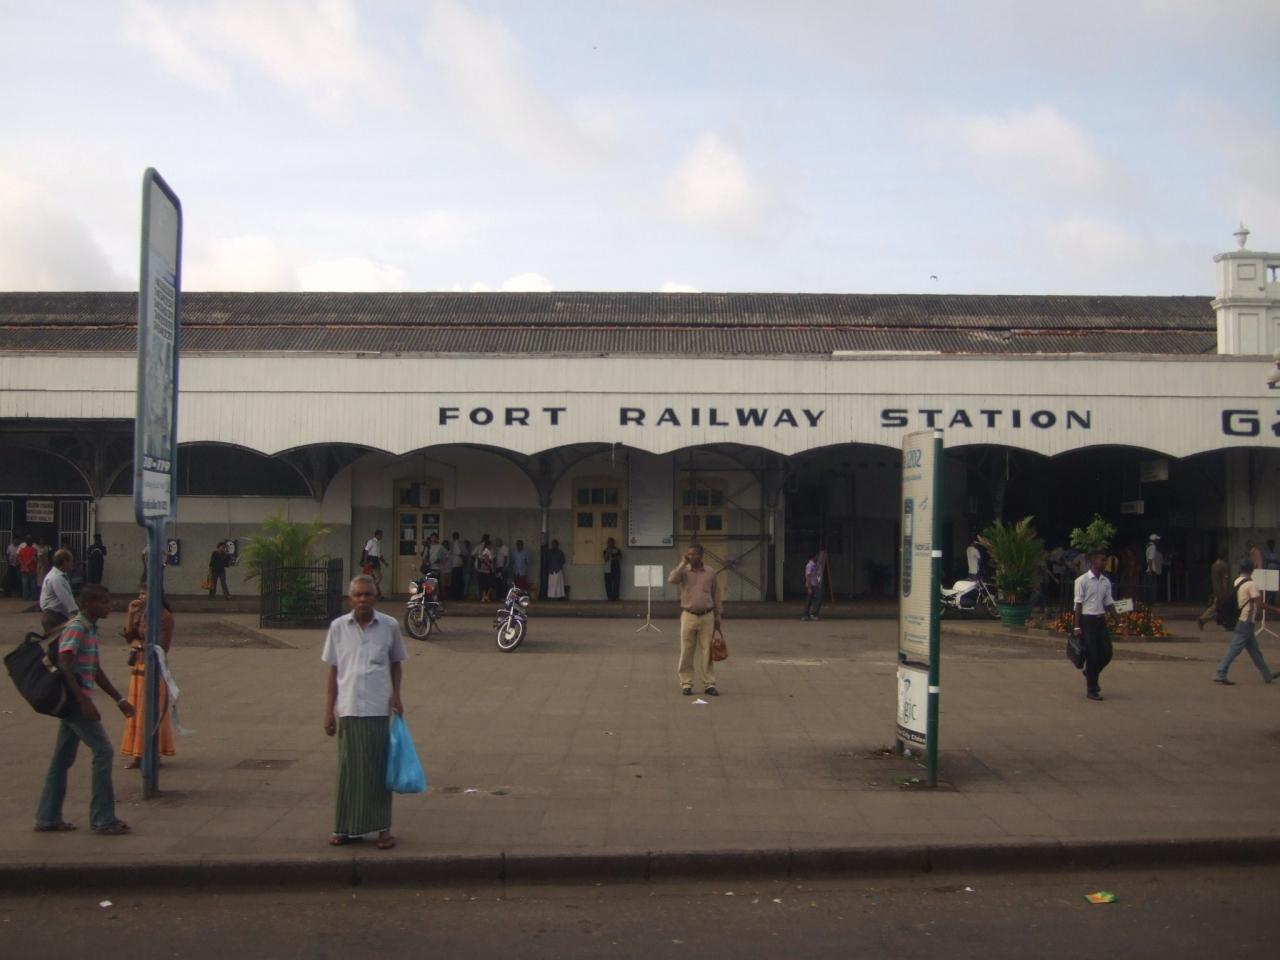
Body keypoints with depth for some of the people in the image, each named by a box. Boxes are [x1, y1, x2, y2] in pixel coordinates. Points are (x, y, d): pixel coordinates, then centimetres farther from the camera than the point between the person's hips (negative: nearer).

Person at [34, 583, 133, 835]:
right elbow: (65, 666, -25)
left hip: (74, 703, 10)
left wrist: (119, 699, 21)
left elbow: (96, 672, 22)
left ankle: (48, 818, 19)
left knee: (63, 758, 12)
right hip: (75, 701, -10)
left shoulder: (90, 630, 16)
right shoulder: (76, 629, -14)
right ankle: (103, 820, -3)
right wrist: (85, 702, -30)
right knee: (103, 751, -8)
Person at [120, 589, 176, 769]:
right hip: (139, 666, 8)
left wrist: (140, 645, -7)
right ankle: (138, 753, 16)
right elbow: (130, 636, 6)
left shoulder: (165, 616, -14)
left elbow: (162, 646, -15)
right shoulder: (141, 613, 10)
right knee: (136, 710, 10)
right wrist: (131, 614, -4)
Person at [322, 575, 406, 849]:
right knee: (349, 768, 7)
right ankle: (346, 827, 18)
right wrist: (329, 711, 5)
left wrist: (395, 694, -1)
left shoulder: (389, 626, 1)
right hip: (348, 709, 1)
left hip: (378, 709, -1)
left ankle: (382, 828, 12)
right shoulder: (338, 627, 2)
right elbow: (333, 671, 7)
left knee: (378, 767, 3)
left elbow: (395, 663, 13)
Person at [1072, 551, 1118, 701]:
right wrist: (1077, 626, -13)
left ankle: (1091, 674, 31)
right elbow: (1078, 604, -9)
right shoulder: (1082, 580, -8)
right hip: (1087, 619, -6)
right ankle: (1091, 689, 6)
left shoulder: (1106, 581, 10)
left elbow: (1109, 602, 13)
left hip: (1101, 619, 6)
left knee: (1107, 653, 4)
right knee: (1092, 655, -4)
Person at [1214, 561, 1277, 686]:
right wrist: (1257, 615, 2)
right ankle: (1220, 675, -11)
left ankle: (1267, 675, 24)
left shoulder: (1236, 582, 10)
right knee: (1234, 649, -9)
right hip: (1246, 622, -9)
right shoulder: (1251, 584, -14)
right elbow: (1259, 604, -18)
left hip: (1239, 620, 9)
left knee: (1254, 649, 15)